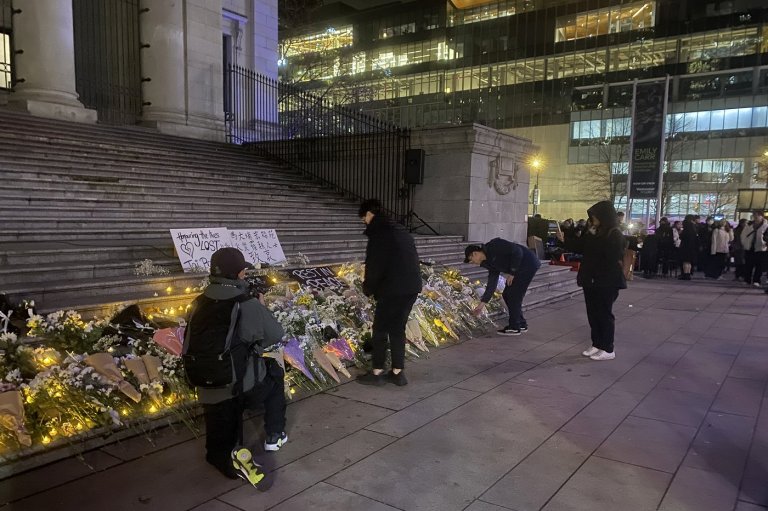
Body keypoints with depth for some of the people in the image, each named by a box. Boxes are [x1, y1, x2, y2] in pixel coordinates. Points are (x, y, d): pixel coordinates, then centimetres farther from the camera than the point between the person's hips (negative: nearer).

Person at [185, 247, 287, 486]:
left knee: (218, 449, 26)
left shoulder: (198, 305, -1)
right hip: (247, 387, -4)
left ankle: (230, 457, -9)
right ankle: (274, 436, 31)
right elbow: (277, 335, -1)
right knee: (274, 370, 29)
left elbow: (189, 349, 11)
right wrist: (262, 307, 12)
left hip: (209, 393, 4)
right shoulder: (249, 306, -16)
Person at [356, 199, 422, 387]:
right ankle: (398, 373, 17)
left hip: (393, 289, -8)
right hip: (412, 287, 8)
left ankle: (377, 373, 10)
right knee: (397, 329, 15)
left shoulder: (379, 233, -9)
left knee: (380, 330, 4)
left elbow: (374, 265, -12)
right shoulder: (401, 231, 18)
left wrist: (368, 289, 4)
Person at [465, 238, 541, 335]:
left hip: (528, 264, -9)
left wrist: (512, 272, -15)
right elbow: (492, 283, 9)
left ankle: (514, 327, 4)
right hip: (521, 269, 9)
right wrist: (482, 304, 8)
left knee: (512, 295, -6)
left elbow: (517, 251, -22)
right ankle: (521, 324, 21)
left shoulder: (493, 246, -17)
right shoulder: (491, 262, 10)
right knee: (507, 295, 11)